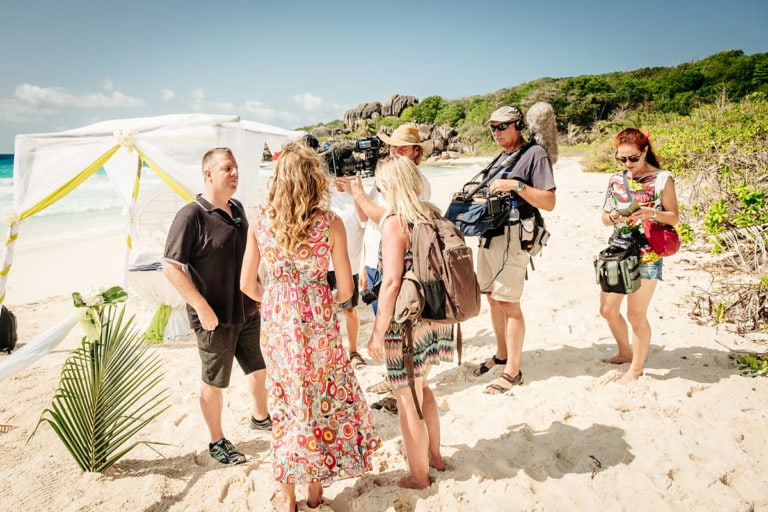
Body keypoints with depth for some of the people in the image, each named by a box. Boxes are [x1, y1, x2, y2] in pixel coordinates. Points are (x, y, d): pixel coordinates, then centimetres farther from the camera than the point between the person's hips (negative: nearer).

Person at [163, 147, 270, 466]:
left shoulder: (237, 209, 5)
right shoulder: (191, 216, -18)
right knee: (214, 382, 10)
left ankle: (260, 418, 45)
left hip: (248, 311, 7)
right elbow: (171, 267, -20)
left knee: (259, 368, 21)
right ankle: (217, 442, 29)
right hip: (215, 317, -7)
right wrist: (201, 307, -21)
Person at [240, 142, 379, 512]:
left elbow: (247, 284, 1)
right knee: (326, 398, 17)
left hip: (276, 322, 2)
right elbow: (345, 289, -6)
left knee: (287, 402, 16)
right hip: (317, 321, -2)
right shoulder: (329, 222, -10)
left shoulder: (260, 222, -4)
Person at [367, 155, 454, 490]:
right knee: (420, 388, 27)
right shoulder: (431, 215, 4)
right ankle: (434, 455, 44)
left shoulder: (394, 223, -18)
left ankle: (419, 476, 25)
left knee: (408, 402, 9)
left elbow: (392, 282, -22)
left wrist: (378, 331, -15)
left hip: (405, 323, -8)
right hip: (430, 316, 8)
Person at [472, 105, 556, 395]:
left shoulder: (535, 154, -7)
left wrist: (517, 186, -23)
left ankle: (513, 371, 4)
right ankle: (501, 354, 30)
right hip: (488, 235, 9)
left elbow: (549, 203, -14)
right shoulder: (502, 157, 19)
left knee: (508, 303, -6)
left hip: (511, 237, -9)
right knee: (492, 297, 15)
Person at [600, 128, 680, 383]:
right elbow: (604, 217, 12)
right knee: (607, 309, 10)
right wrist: (613, 217, -11)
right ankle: (625, 352, 35)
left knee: (636, 315, -1)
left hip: (647, 256, -5)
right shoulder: (616, 179, 9)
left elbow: (674, 217, -3)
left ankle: (636, 368, 18)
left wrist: (651, 213, -22)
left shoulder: (662, 179, -4)